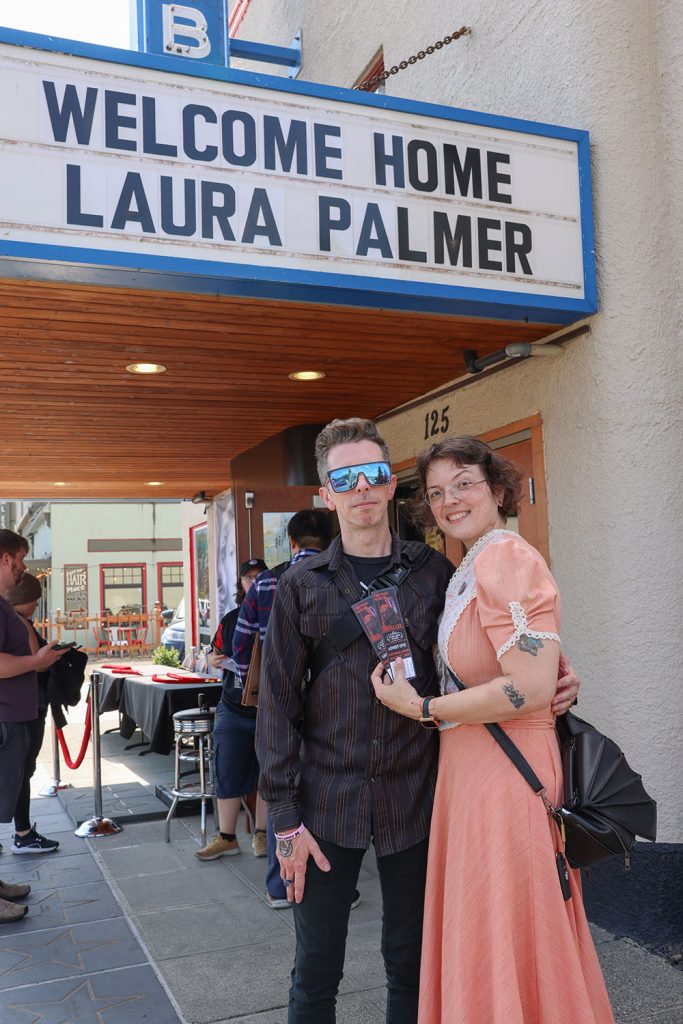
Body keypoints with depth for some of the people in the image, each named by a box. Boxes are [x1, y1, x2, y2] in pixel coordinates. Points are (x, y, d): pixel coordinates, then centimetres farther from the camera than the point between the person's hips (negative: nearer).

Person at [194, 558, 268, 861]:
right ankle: (226, 838, 19)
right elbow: (215, 653, 20)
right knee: (227, 774, 6)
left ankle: (262, 834, 23)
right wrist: (214, 660, -2)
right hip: (233, 710, 3)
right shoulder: (229, 619, 8)